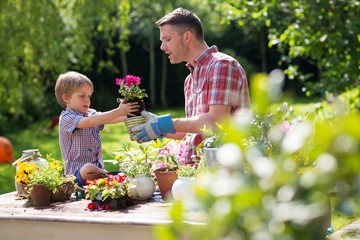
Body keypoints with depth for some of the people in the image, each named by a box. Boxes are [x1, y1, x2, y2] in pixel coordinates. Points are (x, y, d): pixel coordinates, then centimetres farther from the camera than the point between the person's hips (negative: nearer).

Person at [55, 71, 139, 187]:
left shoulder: (92, 114, 17)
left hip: (98, 168, 7)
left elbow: (110, 119, 0)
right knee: (88, 169, -40)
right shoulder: (66, 118, -7)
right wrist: (118, 112, -32)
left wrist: (127, 114, -20)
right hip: (77, 172, -7)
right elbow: (89, 122, -24)